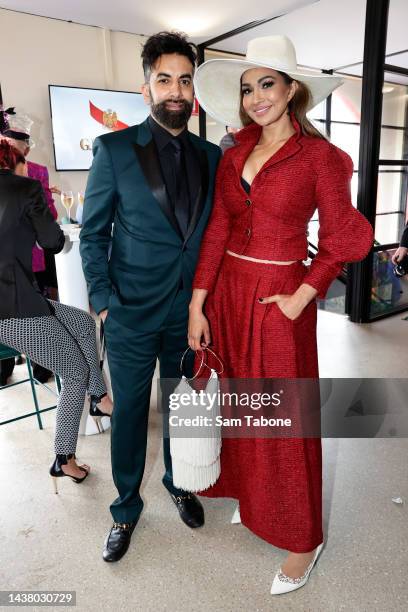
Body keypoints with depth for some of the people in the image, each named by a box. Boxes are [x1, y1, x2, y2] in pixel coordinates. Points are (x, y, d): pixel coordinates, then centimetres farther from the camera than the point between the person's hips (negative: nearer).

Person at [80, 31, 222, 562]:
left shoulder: (212, 156, 5)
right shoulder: (114, 149, -5)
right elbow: (92, 234, -3)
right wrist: (103, 303, -9)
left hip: (190, 310, 3)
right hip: (132, 313, -3)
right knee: (129, 411, 11)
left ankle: (179, 483, 45)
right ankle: (127, 508, 35)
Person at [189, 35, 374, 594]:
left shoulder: (320, 157, -6)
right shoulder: (235, 155, 8)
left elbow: (338, 242, -3)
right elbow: (216, 232, 3)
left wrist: (300, 298, -14)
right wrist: (197, 305, -2)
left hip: (278, 298, -5)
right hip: (227, 292, 5)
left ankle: (303, 538, 26)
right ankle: (247, 495, 42)